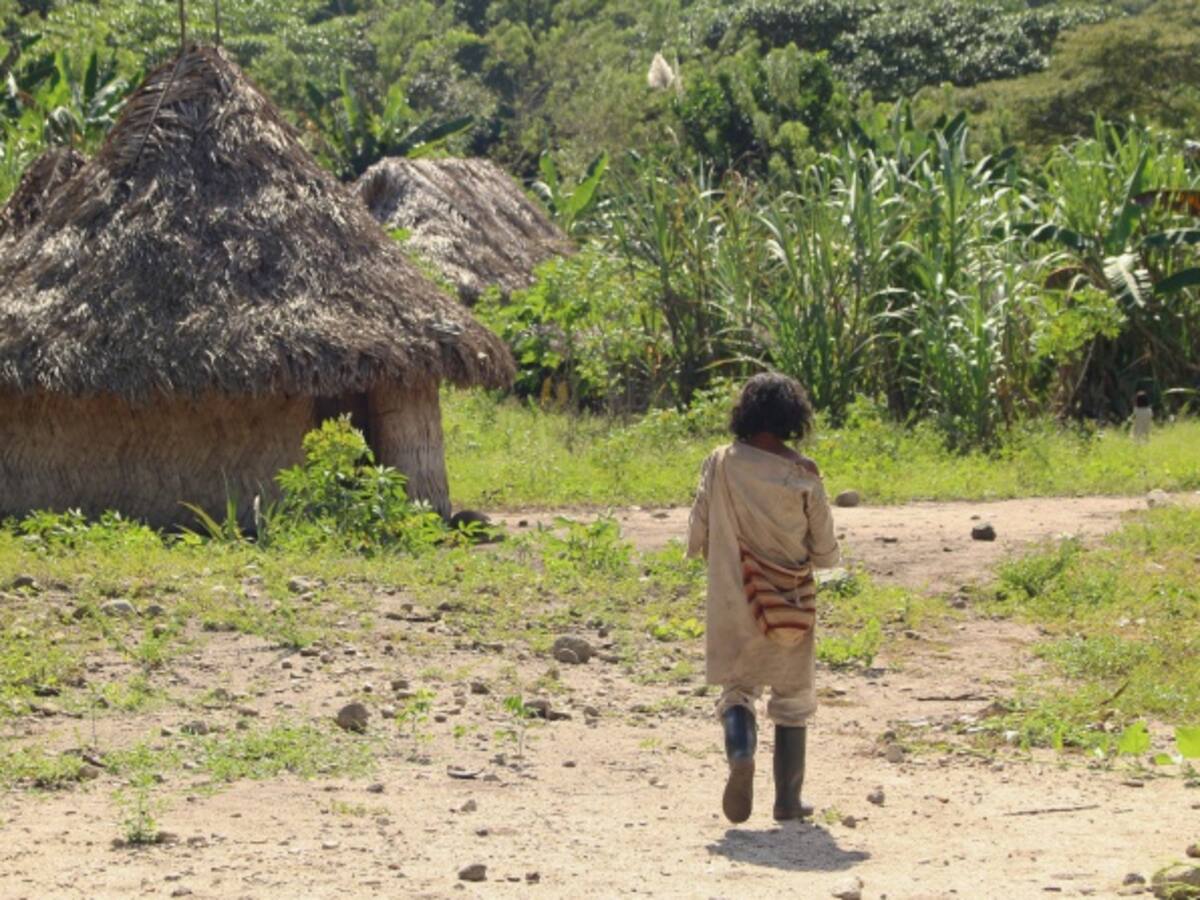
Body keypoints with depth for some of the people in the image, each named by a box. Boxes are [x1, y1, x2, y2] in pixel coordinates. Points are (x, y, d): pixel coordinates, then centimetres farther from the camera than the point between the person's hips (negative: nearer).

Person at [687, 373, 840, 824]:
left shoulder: (722, 464, -7)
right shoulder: (802, 474, -9)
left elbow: (697, 539, -2)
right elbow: (825, 551, -4)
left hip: (733, 603, 0)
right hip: (792, 604, 0)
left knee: (737, 688, 13)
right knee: (792, 697, 14)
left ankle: (740, 752, -19)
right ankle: (789, 800, 14)